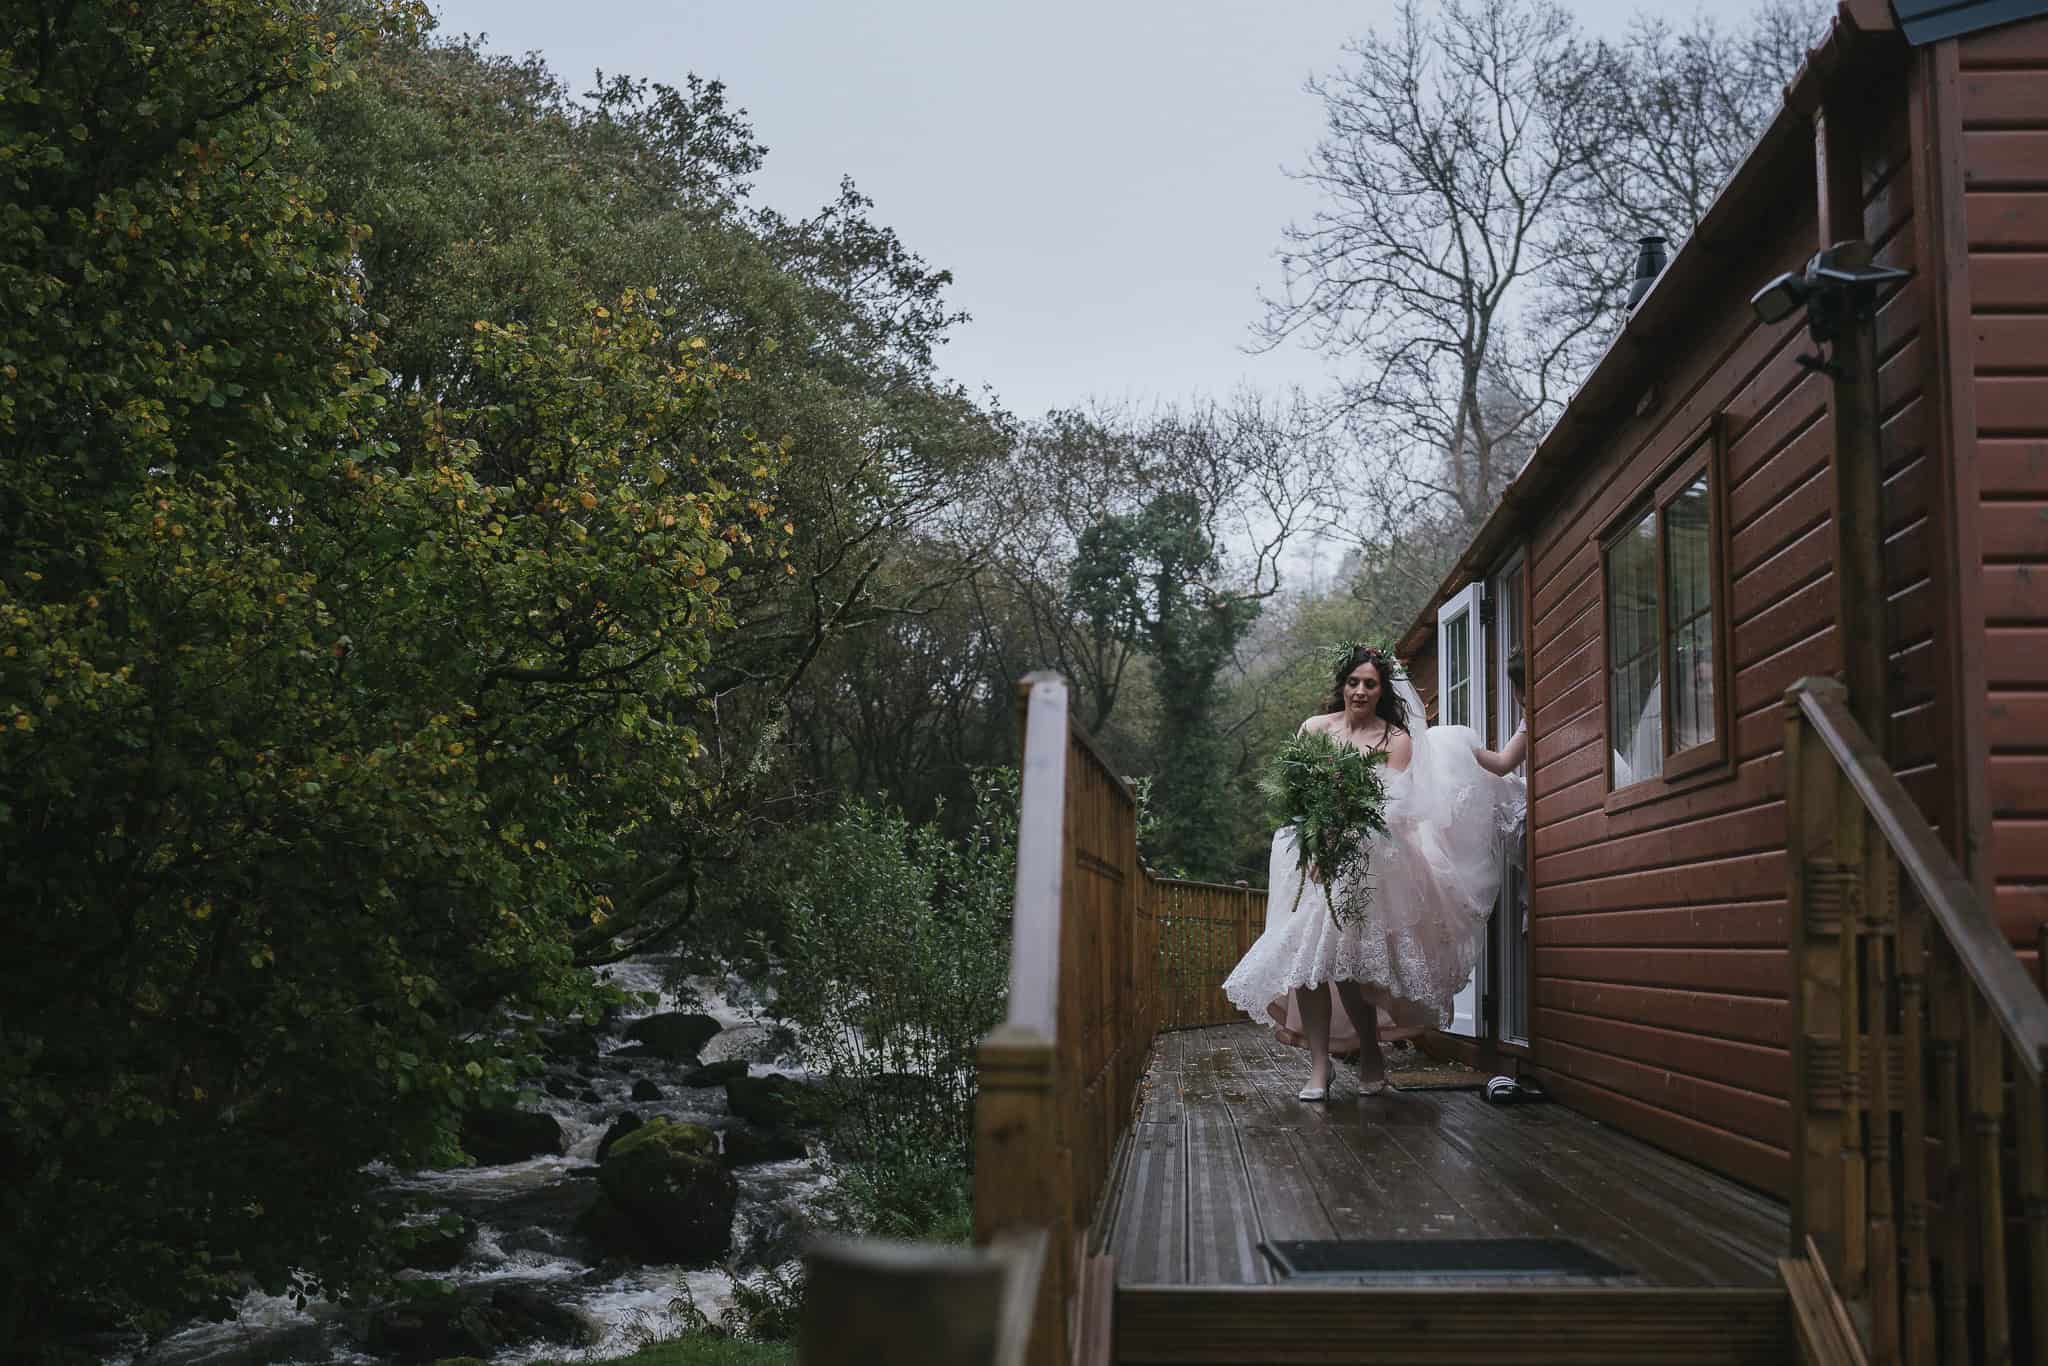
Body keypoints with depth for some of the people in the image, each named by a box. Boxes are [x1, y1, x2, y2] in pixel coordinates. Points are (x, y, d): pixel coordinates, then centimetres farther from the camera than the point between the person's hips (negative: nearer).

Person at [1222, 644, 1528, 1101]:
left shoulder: (1397, 739, 5)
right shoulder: (1315, 727, 10)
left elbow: (1392, 804, -4)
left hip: (1367, 858, -2)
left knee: (1346, 959, -12)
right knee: (1308, 957, -9)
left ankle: (1371, 1052, 8)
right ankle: (1320, 1067, -7)